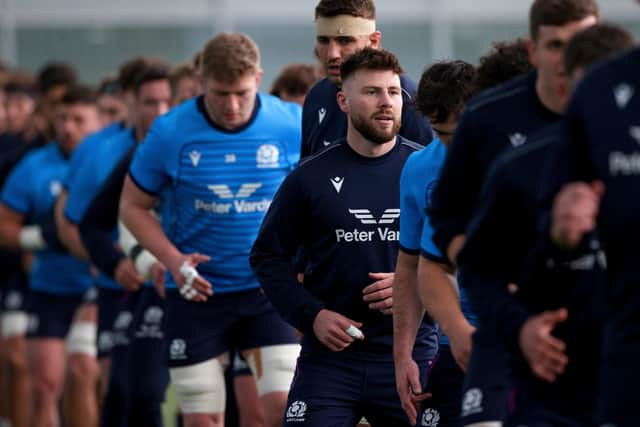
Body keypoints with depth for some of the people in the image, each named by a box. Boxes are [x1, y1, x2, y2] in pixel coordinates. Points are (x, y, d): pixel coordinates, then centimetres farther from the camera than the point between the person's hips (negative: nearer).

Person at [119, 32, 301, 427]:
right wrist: (172, 259, -14)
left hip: (268, 290, 0)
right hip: (196, 294, 0)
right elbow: (133, 206, 2)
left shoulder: (292, 125, -7)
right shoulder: (170, 133, -10)